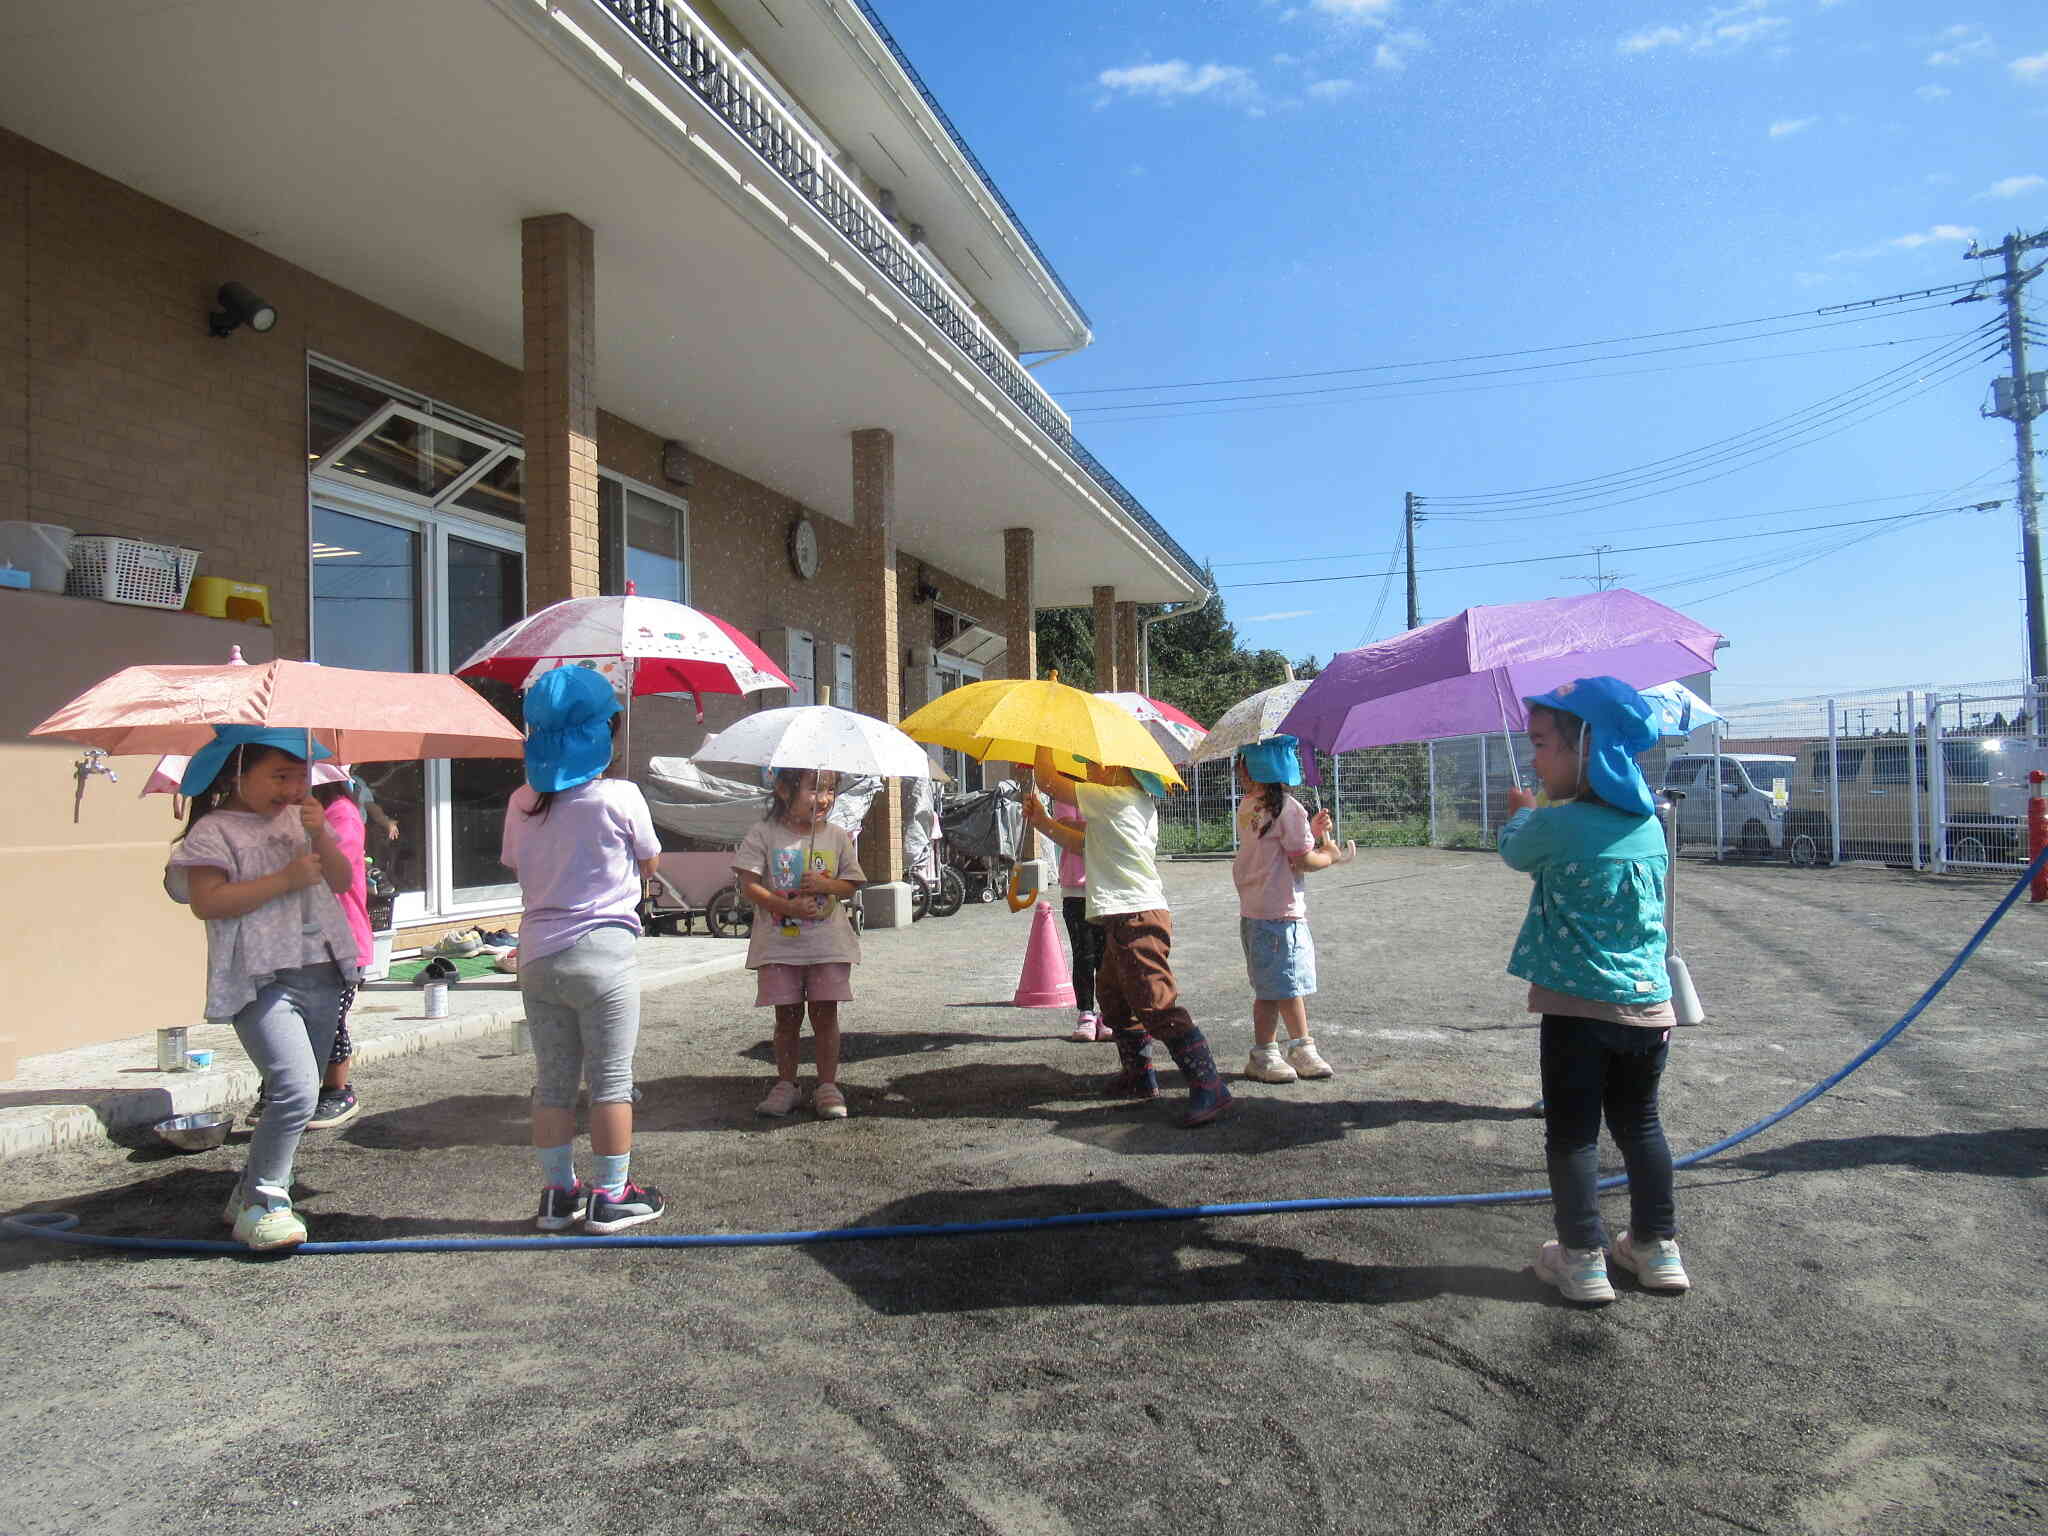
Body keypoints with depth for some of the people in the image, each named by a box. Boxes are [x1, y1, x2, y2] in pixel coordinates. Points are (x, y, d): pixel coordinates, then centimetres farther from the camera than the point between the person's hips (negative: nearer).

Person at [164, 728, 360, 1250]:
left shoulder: (299, 819, 17)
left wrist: (320, 837, -4)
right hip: (260, 980, -7)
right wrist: (286, 879, -18)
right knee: (296, 1090, -21)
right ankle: (262, 1204, -9)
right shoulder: (214, 830, -3)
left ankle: (251, 1193, 27)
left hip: (320, 975, 7)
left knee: (300, 1095, 11)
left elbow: (342, 881, 12)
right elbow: (206, 901, -15)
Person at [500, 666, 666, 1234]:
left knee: (553, 1082, 14)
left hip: (537, 957, 5)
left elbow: (516, 865, 15)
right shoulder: (621, 798, -10)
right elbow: (649, 865, 2)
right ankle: (611, 1196, 13)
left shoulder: (521, 803, 2)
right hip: (602, 953, -5)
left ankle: (557, 1192, 22)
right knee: (612, 1082, 6)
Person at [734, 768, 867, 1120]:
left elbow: (851, 883, 8)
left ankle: (827, 1085, 12)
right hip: (778, 943, -1)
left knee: (825, 1012, 3)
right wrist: (786, 906, -20)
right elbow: (749, 883, -8)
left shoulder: (836, 836, 4)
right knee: (787, 1015, 7)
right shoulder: (763, 834, -3)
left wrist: (825, 885, -13)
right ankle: (785, 1084, 20)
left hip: (828, 943, 1)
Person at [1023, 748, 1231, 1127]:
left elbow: (1047, 780, -9)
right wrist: (1042, 821, 20)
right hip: (1124, 919, 11)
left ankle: (1209, 1088, -14)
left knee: (1157, 1004, -14)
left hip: (1137, 918, -11)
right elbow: (1084, 844, 25)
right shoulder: (1135, 804, 18)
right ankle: (1139, 1077, 33)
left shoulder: (1117, 799, -12)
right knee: (1113, 996, 23)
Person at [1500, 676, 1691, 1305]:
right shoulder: (1648, 822, 3)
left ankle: (1582, 1257, 12)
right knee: (1639, 1122, 19)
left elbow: (1514, 851, 4)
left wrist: (1522, 811, 23)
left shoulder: (1559, 826, -17)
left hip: (1579, 1006, -6)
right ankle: (1658, 1247, 29)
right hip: (1649, 1002, 6)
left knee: (1572, 1132, 6)